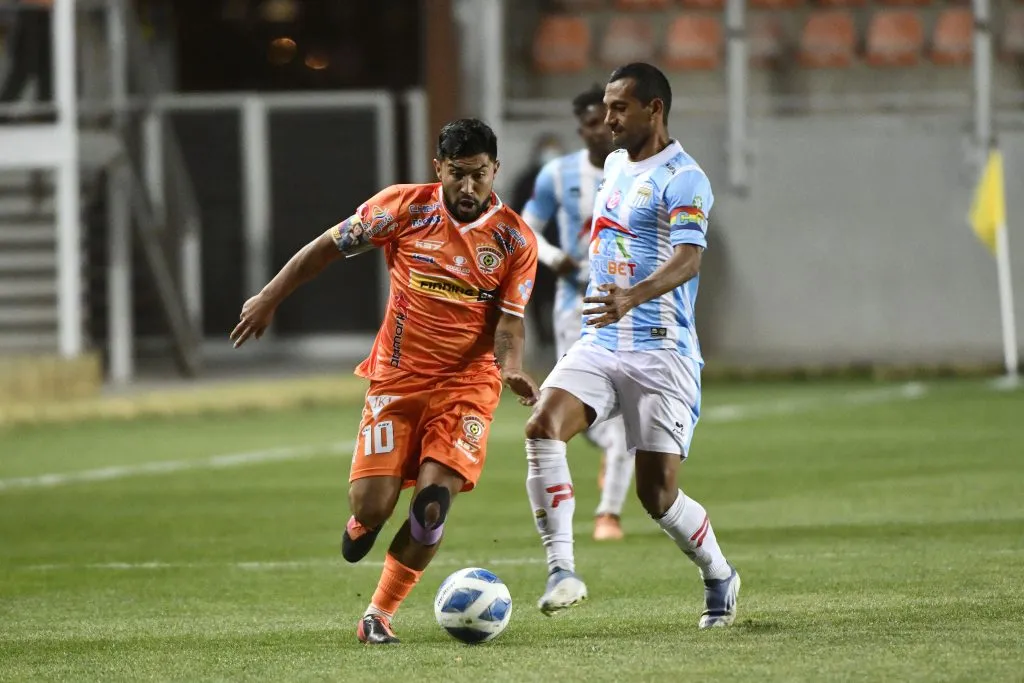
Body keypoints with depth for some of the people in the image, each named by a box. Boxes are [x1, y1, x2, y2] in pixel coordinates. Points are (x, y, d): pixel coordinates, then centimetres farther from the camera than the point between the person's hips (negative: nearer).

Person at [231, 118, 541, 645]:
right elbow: (330, 245, 5)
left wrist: (511, 367, -26)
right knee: (371, 506, -10)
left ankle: (379, 615, 1)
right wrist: (270, 299, 7)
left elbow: (508, 322, -5)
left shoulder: (515, 240, -5)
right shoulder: (404, 207, -6)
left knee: (433, 505, -18)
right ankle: (364, 521, 32)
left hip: (467, 384, 0)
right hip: (396, 379, 0)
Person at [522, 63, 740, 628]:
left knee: (657, 496, -5)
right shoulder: (615, 164, 15)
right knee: (542, 428, -22)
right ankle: (562, 570, -24)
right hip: (598, 347, 7)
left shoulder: (682, 179, -11)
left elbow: (688, 258, -27)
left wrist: (633, 297, -45)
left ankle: (719, 578, 24)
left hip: (660, 353, -7)